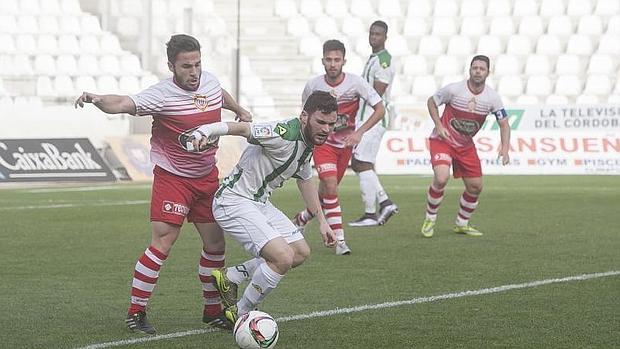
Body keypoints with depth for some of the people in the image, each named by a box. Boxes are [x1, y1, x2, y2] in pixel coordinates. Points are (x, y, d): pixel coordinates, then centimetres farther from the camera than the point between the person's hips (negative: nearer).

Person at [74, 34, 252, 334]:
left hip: (207, 177, 7)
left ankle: (213, 311, 28)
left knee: (215, 245, 11)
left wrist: (240, 111, 37)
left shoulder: (210, 81, -1)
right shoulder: (162, 95, -22)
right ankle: (135, 313, -4)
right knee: (161, 244, -15)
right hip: (172, 178, -7)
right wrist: (99, 99, -57)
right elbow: (124, 104, -39)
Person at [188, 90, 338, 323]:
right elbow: (240, 128, -36)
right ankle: (241, 313, 0)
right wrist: (203, 133, -54)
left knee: (301, 253, 14)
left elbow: (305, 180, 22)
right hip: (234, 202, -10)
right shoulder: (284, 134, -25)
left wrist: (322, 221, 23)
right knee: (283, 258, -21)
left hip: (259, 203, 10)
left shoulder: (308, 142, 6)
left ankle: (229, 277, 20)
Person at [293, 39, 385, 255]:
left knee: (326, 193, 10)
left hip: (344, 144, 2)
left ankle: (301, 219, 39)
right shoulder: (313, 85, -11)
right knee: (330, 188, -21)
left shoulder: (355, 83, -15)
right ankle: (339, 240, -16)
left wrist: (359, 132, -22)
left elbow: (380, 110, -12)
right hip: (322, 142, -2)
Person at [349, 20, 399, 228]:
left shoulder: (383, 60, -12)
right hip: (364, 118, 10)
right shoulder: (373, 59, 19)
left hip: (373, 119, -10)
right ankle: (385, 202, 12)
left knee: (363, 164, -8)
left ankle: (370, 214, -3)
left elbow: (376, 95, -17)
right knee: (356, 163, 11)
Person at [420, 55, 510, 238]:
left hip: (466, 145, 5)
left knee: (476, 187, 6)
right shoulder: (454, 89, -18)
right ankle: (430, 219, -5)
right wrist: (439, 126, -14)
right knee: (441, 179, -27)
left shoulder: (492, 98, -9)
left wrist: (505, 148, -16)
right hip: (442, 140, -5)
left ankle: (462, 224, 29)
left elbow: (504, 124, -1)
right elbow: (431, 101, -2)